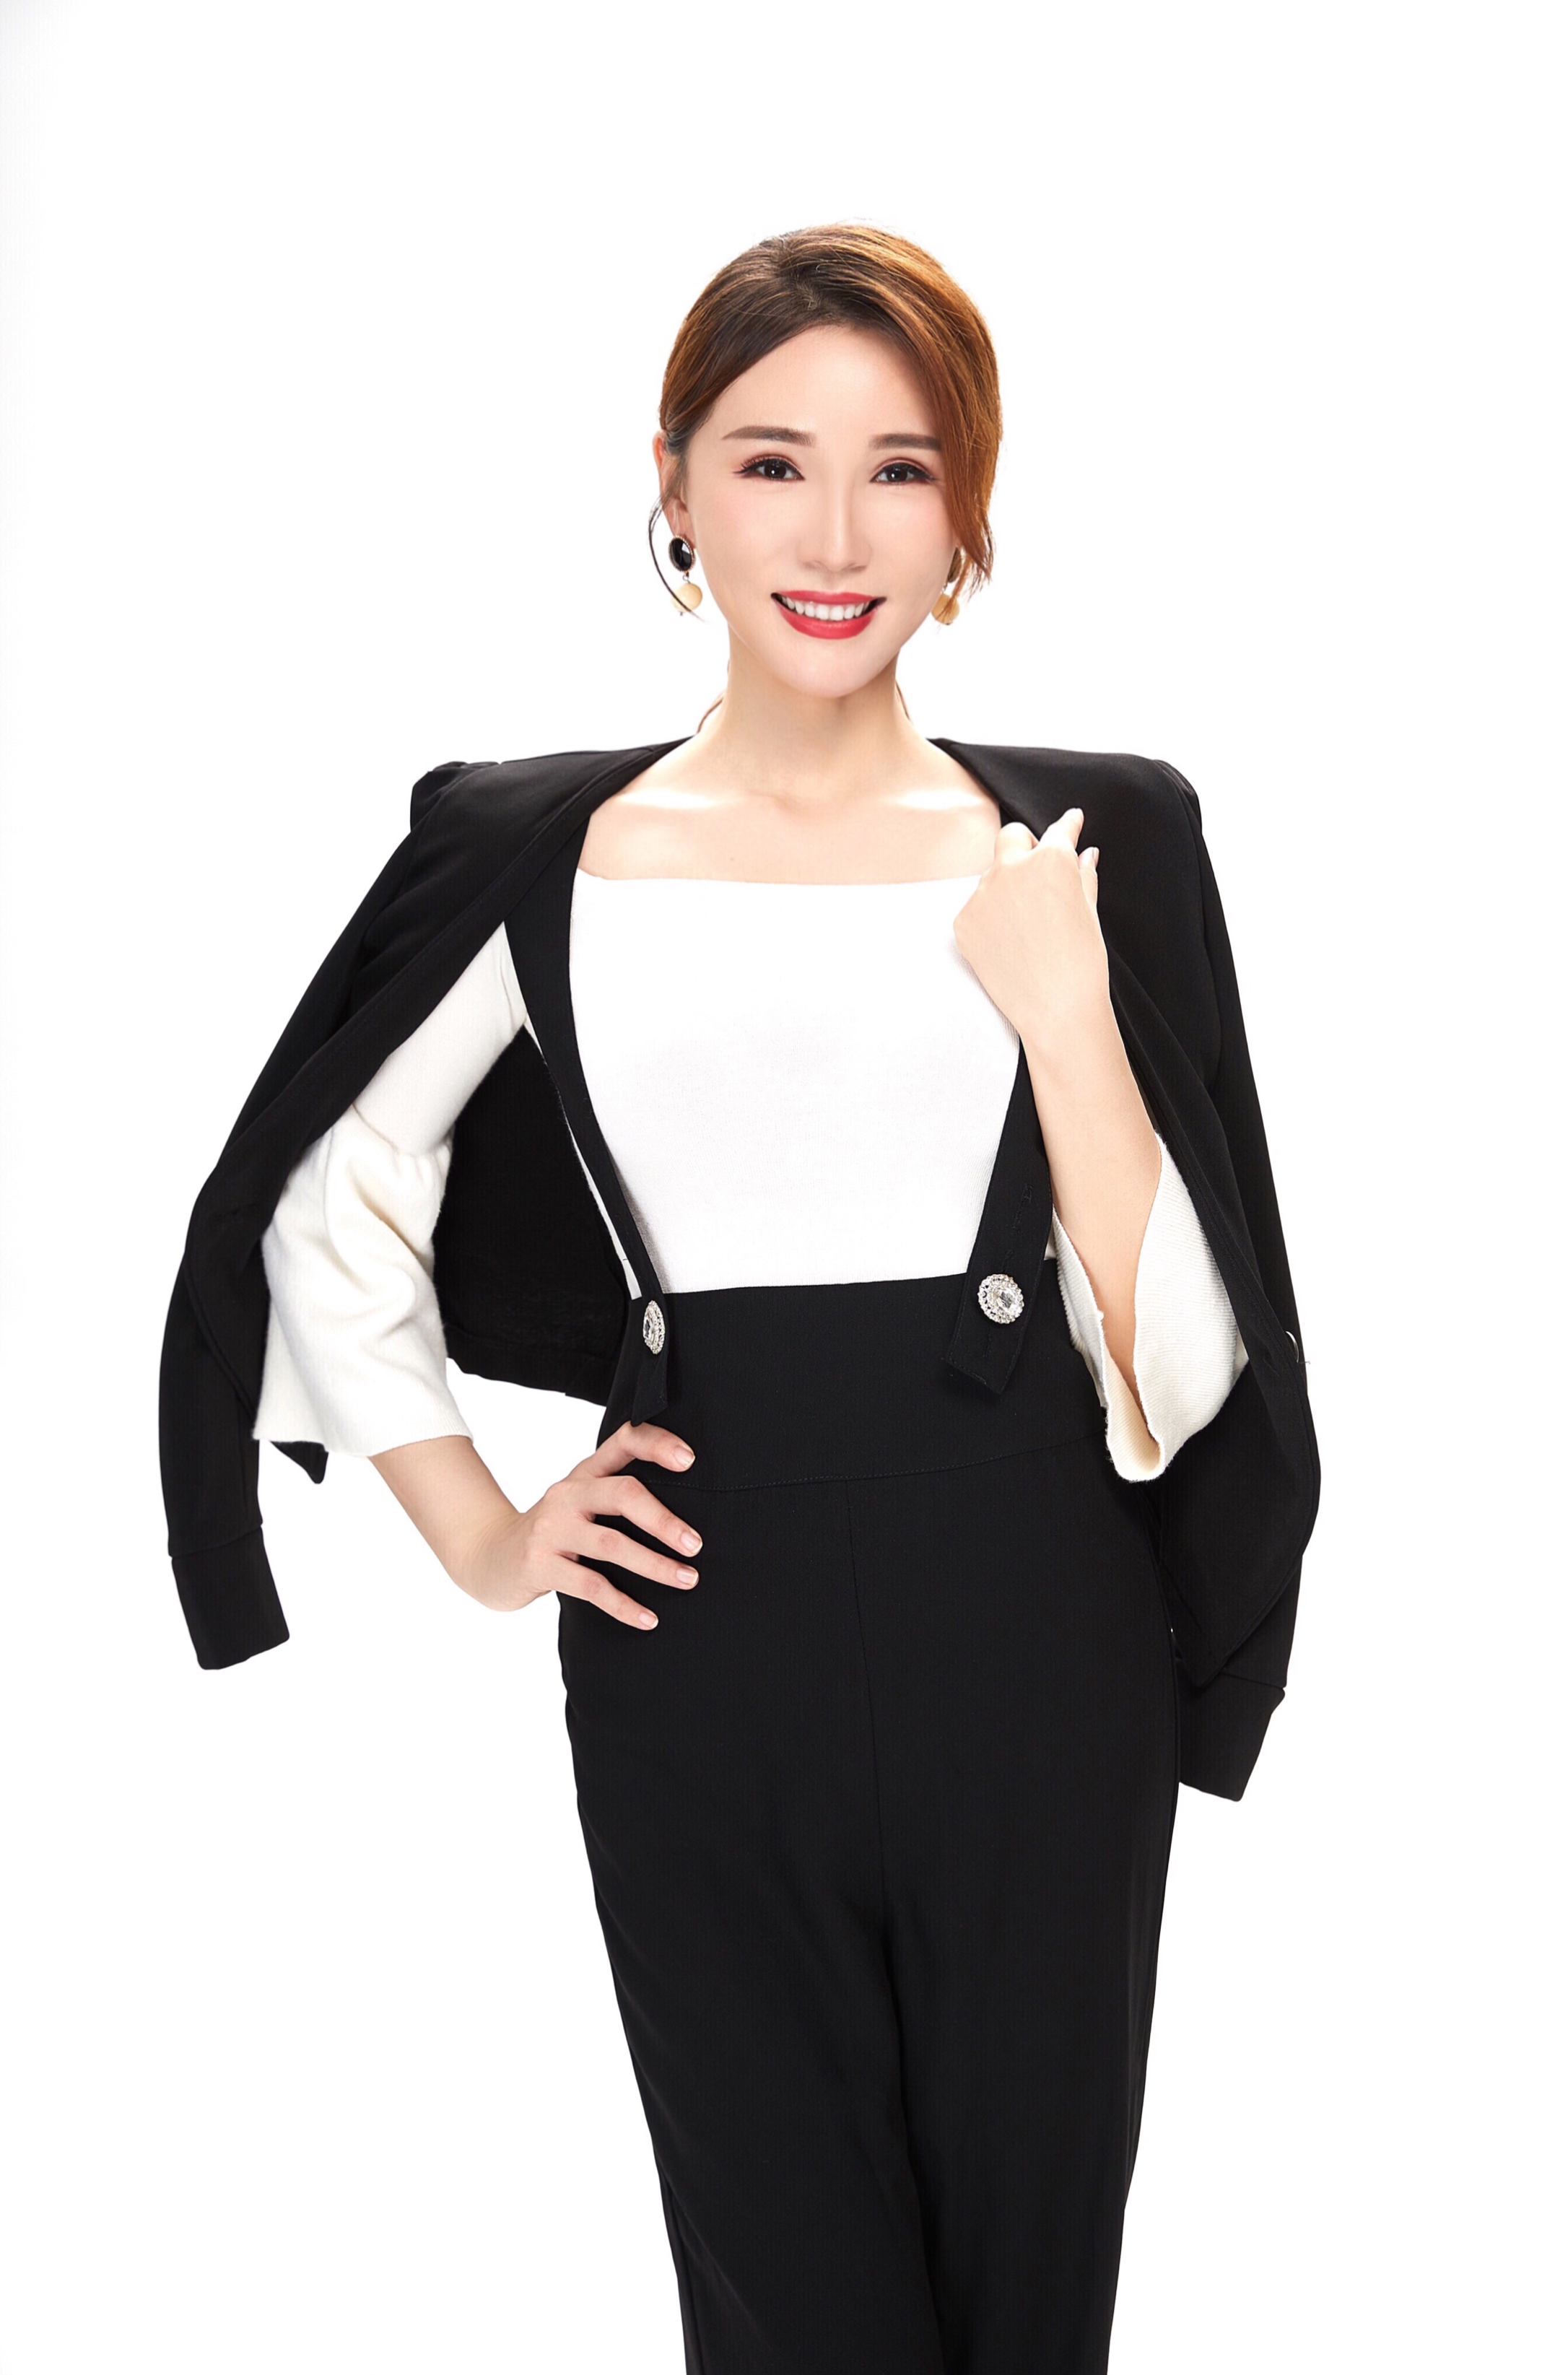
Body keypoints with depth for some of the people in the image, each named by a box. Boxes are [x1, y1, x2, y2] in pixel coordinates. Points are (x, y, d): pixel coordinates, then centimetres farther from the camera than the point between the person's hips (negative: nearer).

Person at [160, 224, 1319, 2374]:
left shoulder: (1095, 836, 0)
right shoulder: (539, 856, 0)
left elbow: (1177, 1374, -4)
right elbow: (330, 1210, 14)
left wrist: (1064, 1011, -14)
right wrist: (474, 1533, 6)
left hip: (1033, 1653, 1)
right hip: (700, 1657, 0)